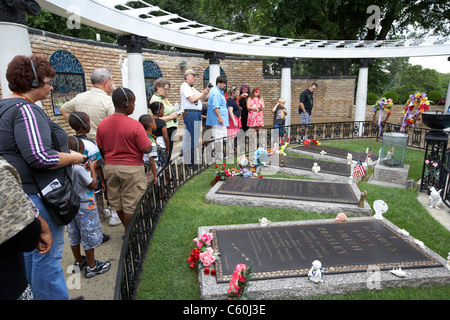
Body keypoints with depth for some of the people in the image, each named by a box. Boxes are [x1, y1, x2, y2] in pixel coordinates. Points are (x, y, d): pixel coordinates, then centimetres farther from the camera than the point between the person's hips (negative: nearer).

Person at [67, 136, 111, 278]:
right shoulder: (79, 168, -26)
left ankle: (78, 262, 39)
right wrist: (92, 168, -8)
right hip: (84, 207, -8)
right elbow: (93, 185, -17)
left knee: (74, 236, 20)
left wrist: (86, 167, 4)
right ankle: (92, 267, 19)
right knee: (90, 236, 6)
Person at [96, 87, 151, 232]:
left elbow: (101, 149, 6)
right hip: (131, 168, -6)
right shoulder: (135, 125, -18)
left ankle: (127, 229, 36)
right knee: (130, 205, 7)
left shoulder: (102, 124, -2)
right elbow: (147, 149, -18)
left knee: (117, 203, 19)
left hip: (110, 167, 6)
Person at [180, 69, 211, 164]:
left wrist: (206, 92, 6)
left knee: (188, 138, 14)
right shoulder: (184, 86, -7)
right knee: (192, 139, -9)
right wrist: (203, 93, -9)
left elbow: (200, 97, 23)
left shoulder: (191, 87, 23)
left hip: (196, 114, 10)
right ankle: (191, 161, -4)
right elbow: (192, 99, -17)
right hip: (190, 114, -10)